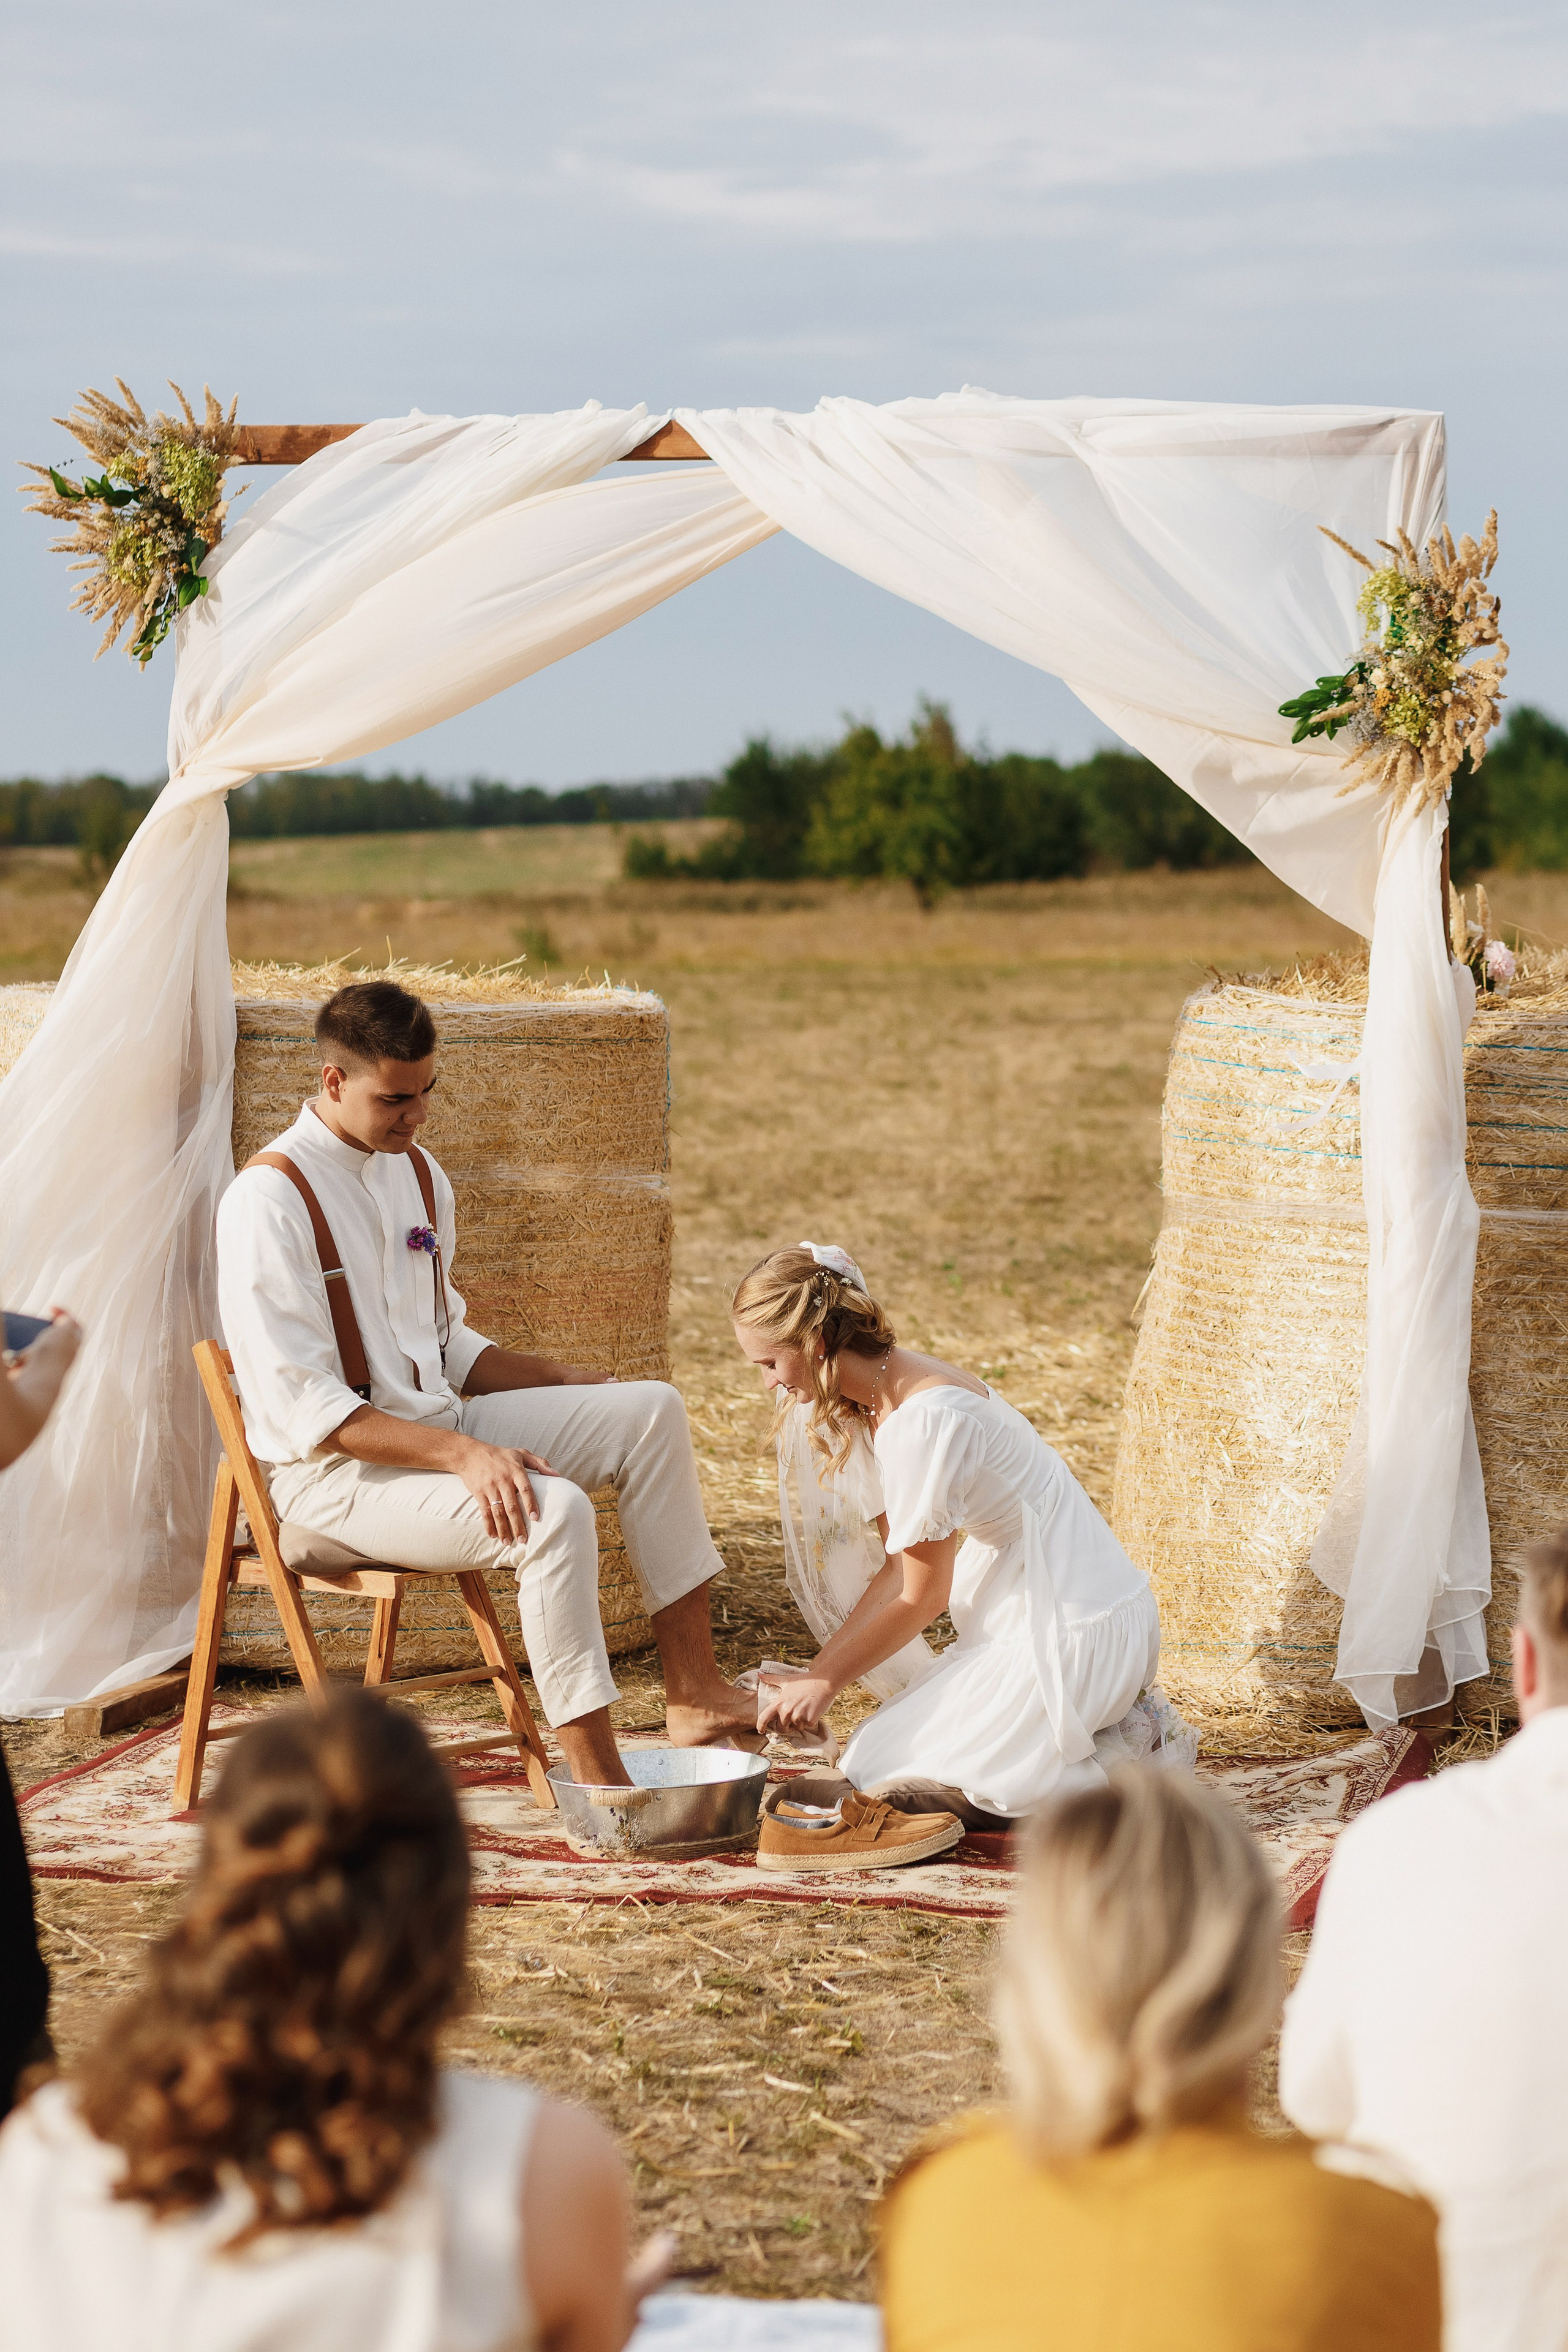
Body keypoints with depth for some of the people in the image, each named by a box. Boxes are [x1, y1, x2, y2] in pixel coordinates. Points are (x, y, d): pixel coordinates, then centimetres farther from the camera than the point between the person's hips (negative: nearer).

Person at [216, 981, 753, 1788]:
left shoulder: (417, 1173, 10)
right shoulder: (268, 1200, -18)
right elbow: (302, 1408, -23)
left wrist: (559, 1380, 7)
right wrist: (463, 1454, -30)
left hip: (435, 1425, 9)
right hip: (330, 1471, -9)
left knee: (652, 1411, -2)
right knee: (552, 1511, -30)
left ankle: (693, 1691, -3)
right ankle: (595, 1775, -25)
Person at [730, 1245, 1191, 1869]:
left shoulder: (923, 1419, -24)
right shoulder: (877, 1400, 6)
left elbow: (920, 1597, -15)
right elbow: (897, 1570, 10)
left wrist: (826, 1683, -4)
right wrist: (814, 1674, 4)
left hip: (1075, 1635, -10)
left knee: (874, 1769, -7)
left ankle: (1114, 1770, -5)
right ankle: (1120, 1724, 14)